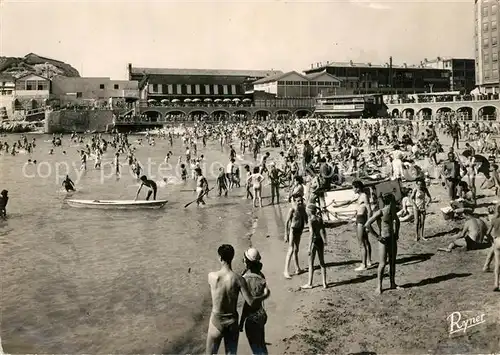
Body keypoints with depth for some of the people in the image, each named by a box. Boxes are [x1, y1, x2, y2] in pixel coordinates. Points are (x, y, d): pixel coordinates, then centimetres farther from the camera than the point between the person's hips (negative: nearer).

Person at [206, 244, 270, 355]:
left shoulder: (211, 276, -14)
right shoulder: (238, 279, -16)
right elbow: (251, 302, -18)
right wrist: (265, 295, 2)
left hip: (216, 323, 0)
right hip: (232, 324, 1)